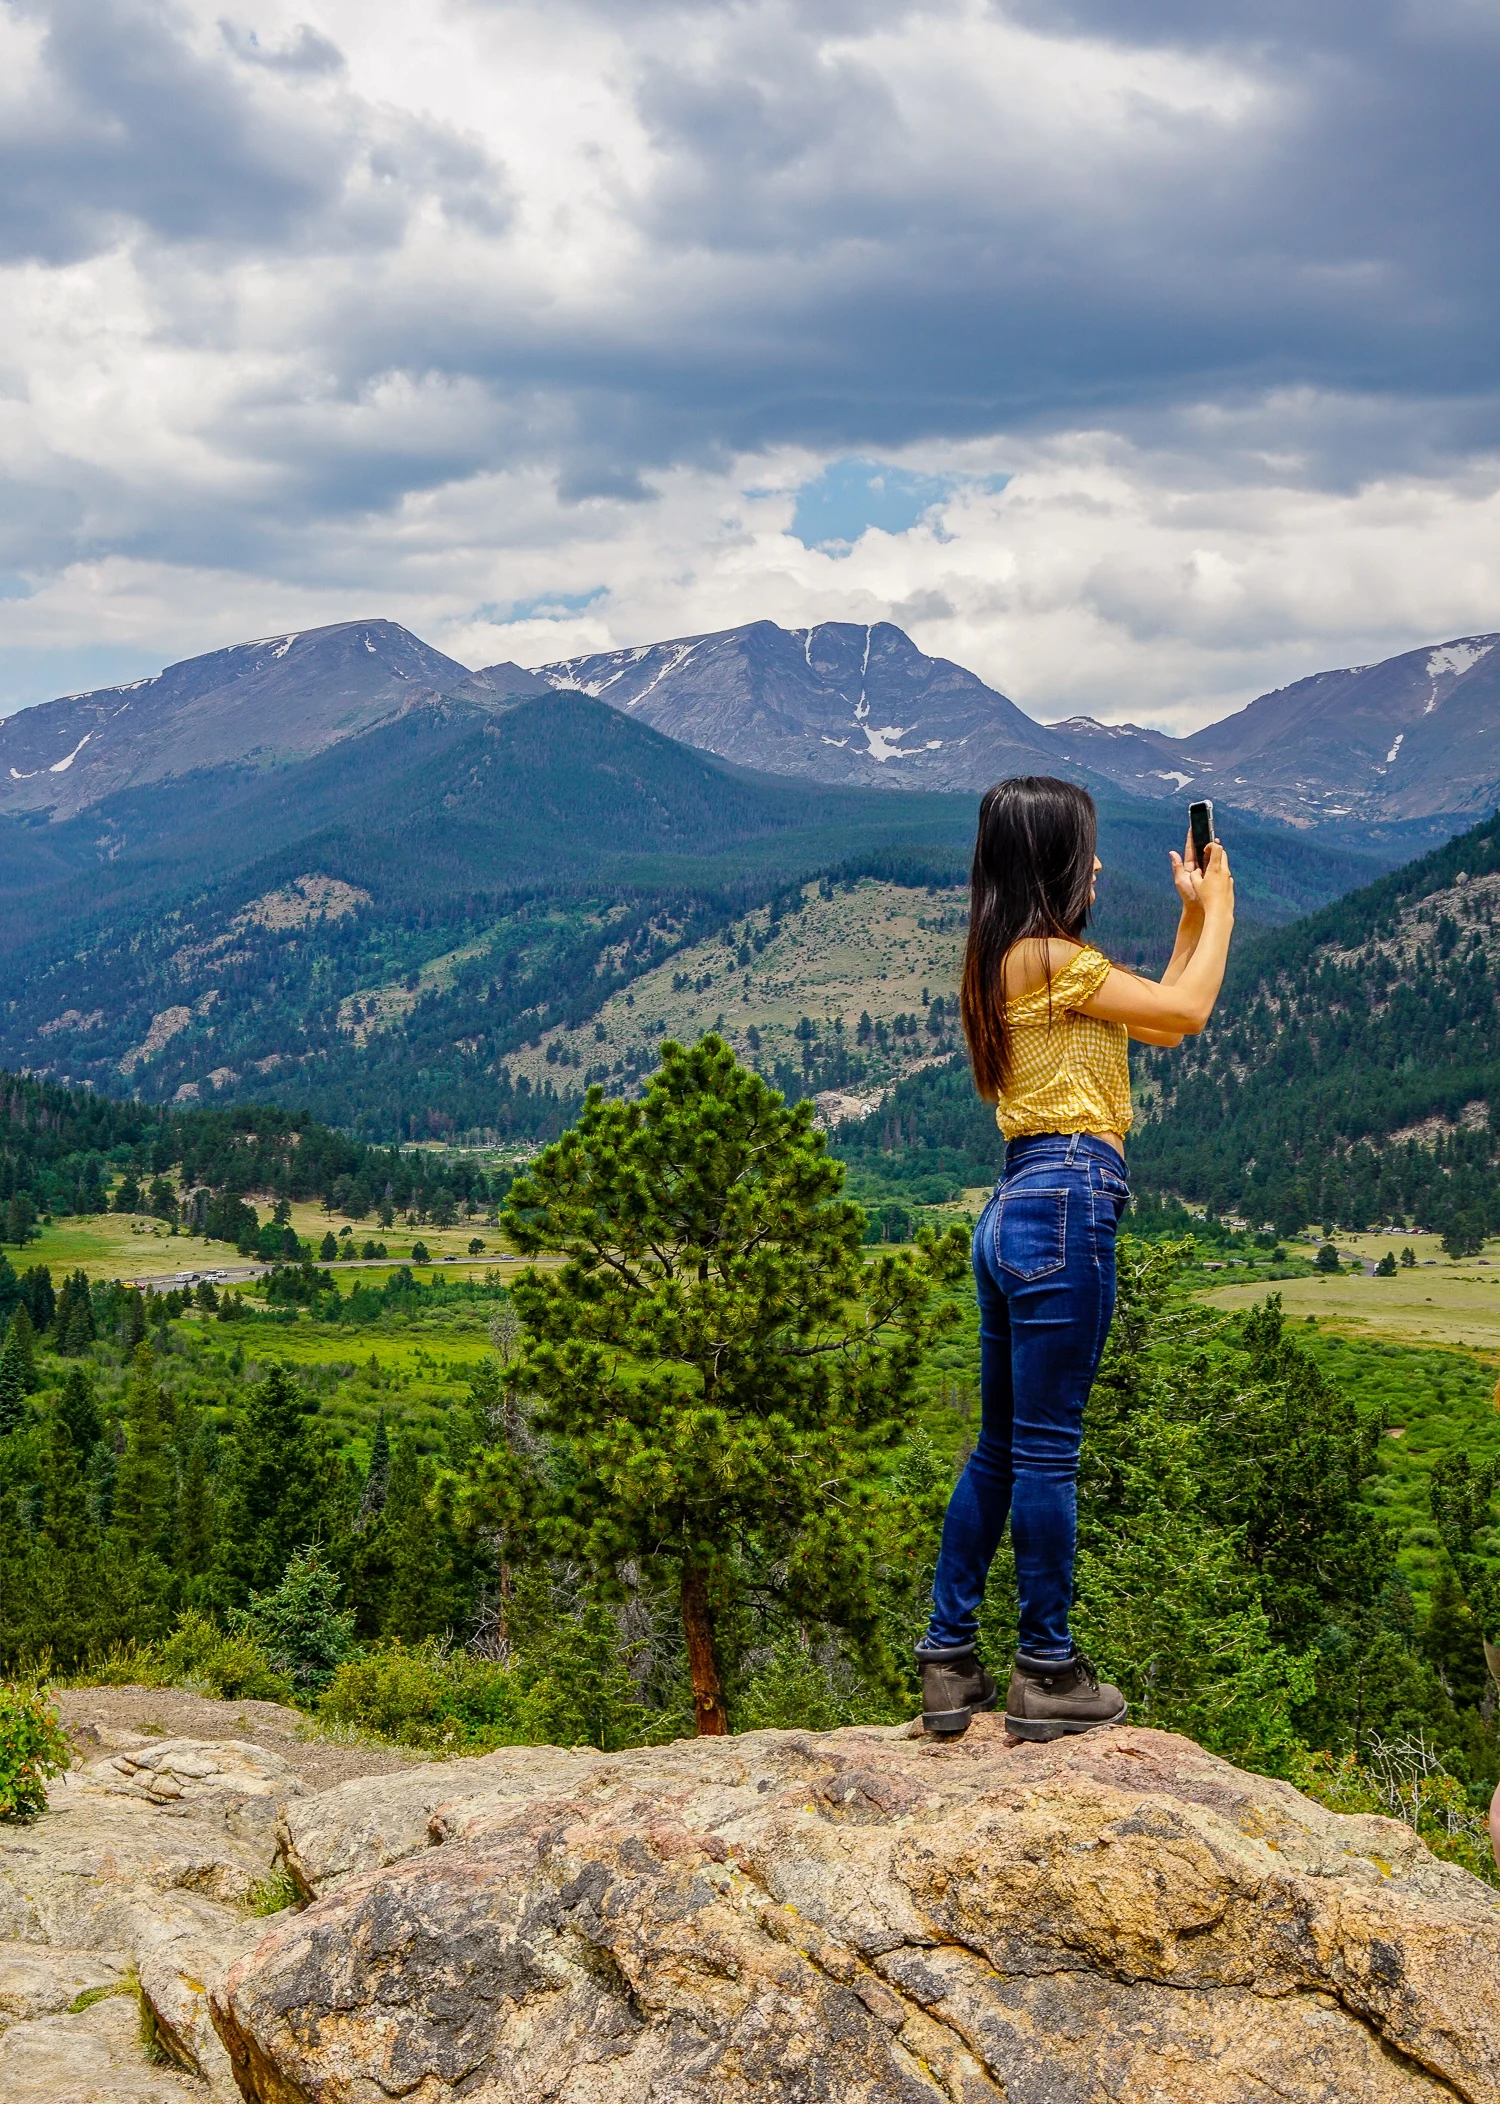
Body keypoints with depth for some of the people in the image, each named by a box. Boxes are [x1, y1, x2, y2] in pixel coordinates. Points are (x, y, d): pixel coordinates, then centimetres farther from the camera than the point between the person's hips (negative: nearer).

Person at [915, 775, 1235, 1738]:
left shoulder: (1005, 963, 17)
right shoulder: (1051, 956, -11)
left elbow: (1155, 1020, 23)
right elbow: (1186, 1012, -4)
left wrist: (1193, 916, 24)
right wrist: (1218, 908, 10)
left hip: (1018, 1209, 10)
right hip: (1067, 1200, -10)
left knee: (1002, 1446, 14)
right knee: (1048, 1448, -2)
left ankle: (950, 1663, 18)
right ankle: (1048, 1674, 7)